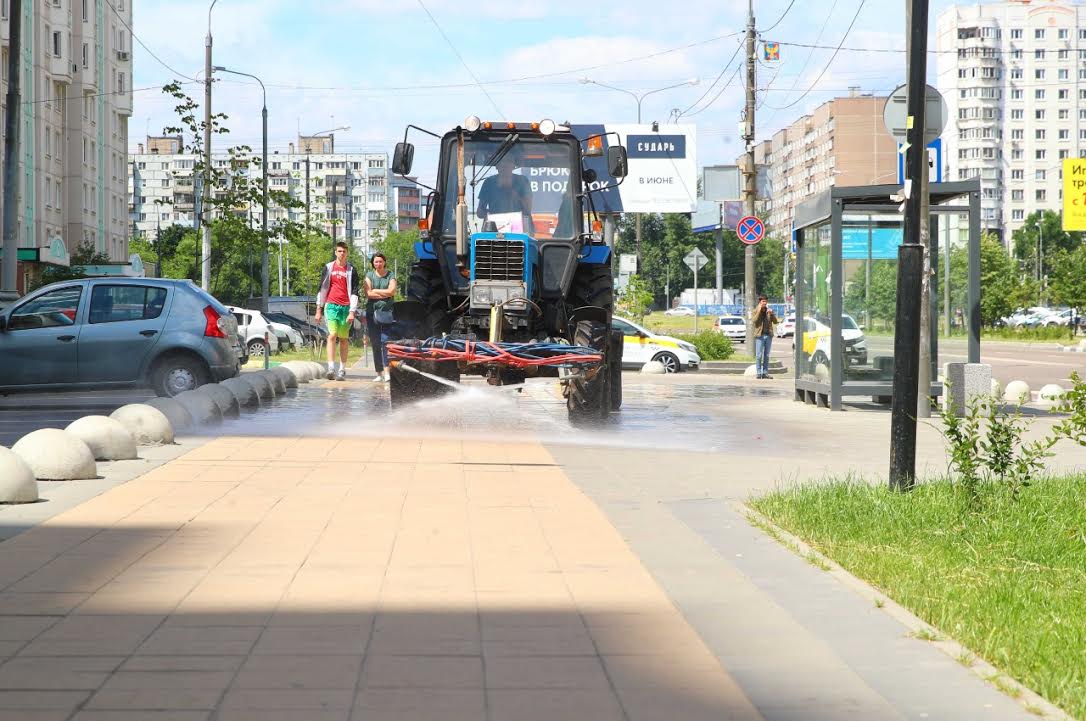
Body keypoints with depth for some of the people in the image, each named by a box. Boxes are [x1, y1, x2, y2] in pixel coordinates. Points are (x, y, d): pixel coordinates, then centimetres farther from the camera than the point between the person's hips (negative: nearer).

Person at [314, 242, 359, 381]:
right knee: (332, 335, -13)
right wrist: (319, 309, 7)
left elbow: (354, 292, 1)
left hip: (346, 307, 0)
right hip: (332, 305, 0)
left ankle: (342, 370, 9)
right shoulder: (328, 268, 8)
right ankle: (331, 368, -20)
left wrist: (352, 312, -7)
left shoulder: (351, 270, 5)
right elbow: (322, 289, 11)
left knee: (343, 339, 5)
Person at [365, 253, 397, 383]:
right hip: (372, 312, 2)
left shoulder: (390, 275, 7)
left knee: (385, 341, -14)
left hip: (386, 312, -2)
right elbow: (368, 294, -3)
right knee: (375, 344, 1)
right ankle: (379, 373, 5)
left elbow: (392, 291, -8)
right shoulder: (369, 275, 9)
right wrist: (385, 294, -6)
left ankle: (387, 372, -19)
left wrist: (375, 291, -5)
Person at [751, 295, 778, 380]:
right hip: (760, 335, -3)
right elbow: (754, 321, -12)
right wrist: (759, 311, -14)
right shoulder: (756, 311, 4)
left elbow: (775, 321, 7)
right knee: (759, 355, -6)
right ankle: (759, 373, -4)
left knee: (766, 355, 5)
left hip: (768, 335, 3)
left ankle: (765, 373, 8)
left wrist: (771, 313, -8)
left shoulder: (769, 311, 12)